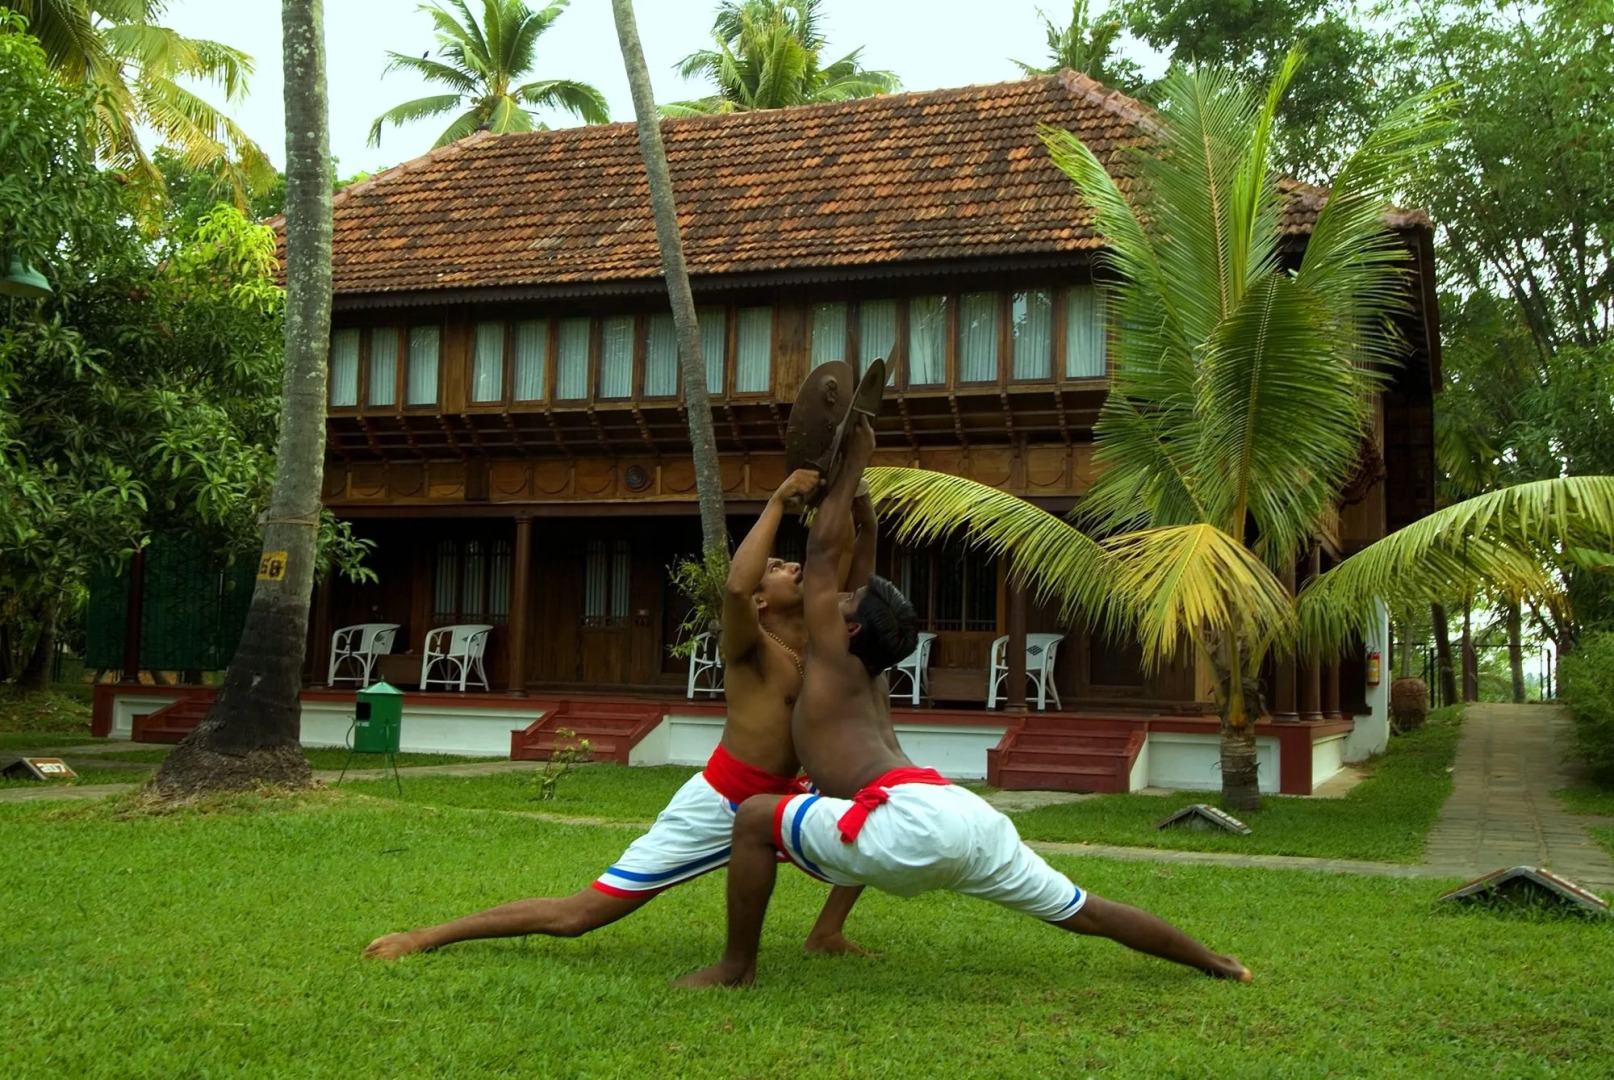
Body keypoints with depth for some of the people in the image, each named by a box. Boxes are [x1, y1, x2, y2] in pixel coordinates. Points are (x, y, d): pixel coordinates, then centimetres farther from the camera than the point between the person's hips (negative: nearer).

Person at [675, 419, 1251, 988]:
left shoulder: (832, 658, 10)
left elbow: (823, 549, 8)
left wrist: (853, 463, 18)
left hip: (914, 821, -9)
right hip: (967, 817, 9)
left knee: (755, 817, -2)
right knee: (1084, 913, 23)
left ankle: (736, 968, 1)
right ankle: (1211, 962, 30)